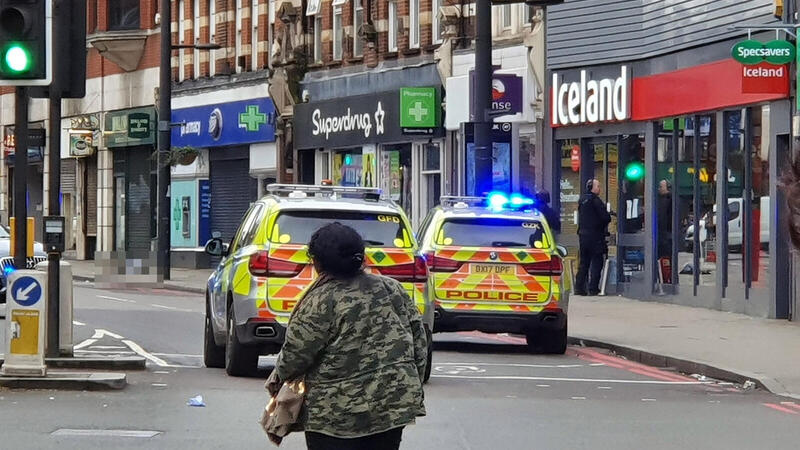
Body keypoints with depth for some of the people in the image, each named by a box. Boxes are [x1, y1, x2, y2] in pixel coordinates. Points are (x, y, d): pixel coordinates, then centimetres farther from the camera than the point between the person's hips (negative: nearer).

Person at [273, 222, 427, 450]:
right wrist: (412, 388, 18)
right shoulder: (391, 289, 5)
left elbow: (293, 360, -10)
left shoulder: (320, 303, -13)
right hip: (395, 405, 6)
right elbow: (419, 342, 8)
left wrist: (281, 372, 12)